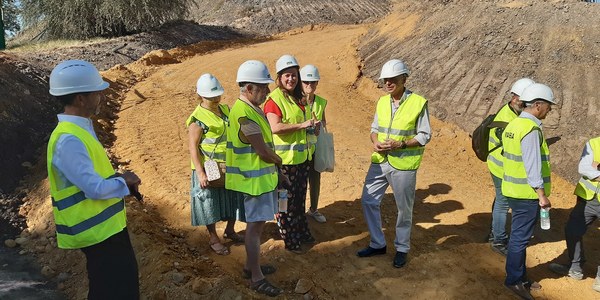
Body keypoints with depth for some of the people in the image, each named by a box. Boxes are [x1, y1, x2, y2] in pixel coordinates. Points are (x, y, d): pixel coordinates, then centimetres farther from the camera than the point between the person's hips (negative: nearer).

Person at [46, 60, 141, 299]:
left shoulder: (80, 129, 7)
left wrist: (120, 177, 1)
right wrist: (124, 182, -10)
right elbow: (95, 188, -27)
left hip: (106, 225, 10)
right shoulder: (69, 140, -24)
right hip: (97, 230, -9)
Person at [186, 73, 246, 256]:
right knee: (210, 202, 7)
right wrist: (200, 173, -24)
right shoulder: (198, 118, -17)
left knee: (234, 198, 16)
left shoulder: (226, 110, 4)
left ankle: (230, 230, 37)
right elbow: (193, 147, -18)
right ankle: (213, 239, 23)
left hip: (231, 165, 7)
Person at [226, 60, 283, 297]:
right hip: (255, 178, -10)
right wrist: (279, 161, -2)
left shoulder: (250, 109, 9)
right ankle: (256, 278, 7)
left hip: (262, 175, 10)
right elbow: (263, 151, -22)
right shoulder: (245, 114, -24)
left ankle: (251, 266, 31)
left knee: (257, 222, 18)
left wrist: (274, 165, 7)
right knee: (255, 225, -2)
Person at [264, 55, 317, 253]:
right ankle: (290, 241, 15)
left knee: (300, 198, 19)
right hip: (284, 159, -8)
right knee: (286, 200, 3)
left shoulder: (297, 98, 14)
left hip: (301, 156, 8)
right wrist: (302, 125, -21)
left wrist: (311, 126, 14)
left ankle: (302, 232, 34)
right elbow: (275, 127, -25)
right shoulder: (274, 99, -13)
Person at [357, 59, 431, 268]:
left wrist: (400, 144, -21)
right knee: (368, 201, 8)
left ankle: (402, 249, 29)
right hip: (380, 161, 5)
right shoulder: (382, 102, 5)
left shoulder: (418, 103, -11)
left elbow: (424, 136, -8)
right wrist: (375, 143, -8)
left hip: (403, 165, -5)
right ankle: (378, 244, 26)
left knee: (404, 209, 9)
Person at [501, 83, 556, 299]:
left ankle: (520, 276, 29)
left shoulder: (513, 124, 11)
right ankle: (513, 280, 11)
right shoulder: (531, 129, -19)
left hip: (514, 189, 9)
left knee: (519, 235, 17)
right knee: (520, 237, 1)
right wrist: (542, 194, -17)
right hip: (527, 193, -9)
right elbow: (532, 165, -21)